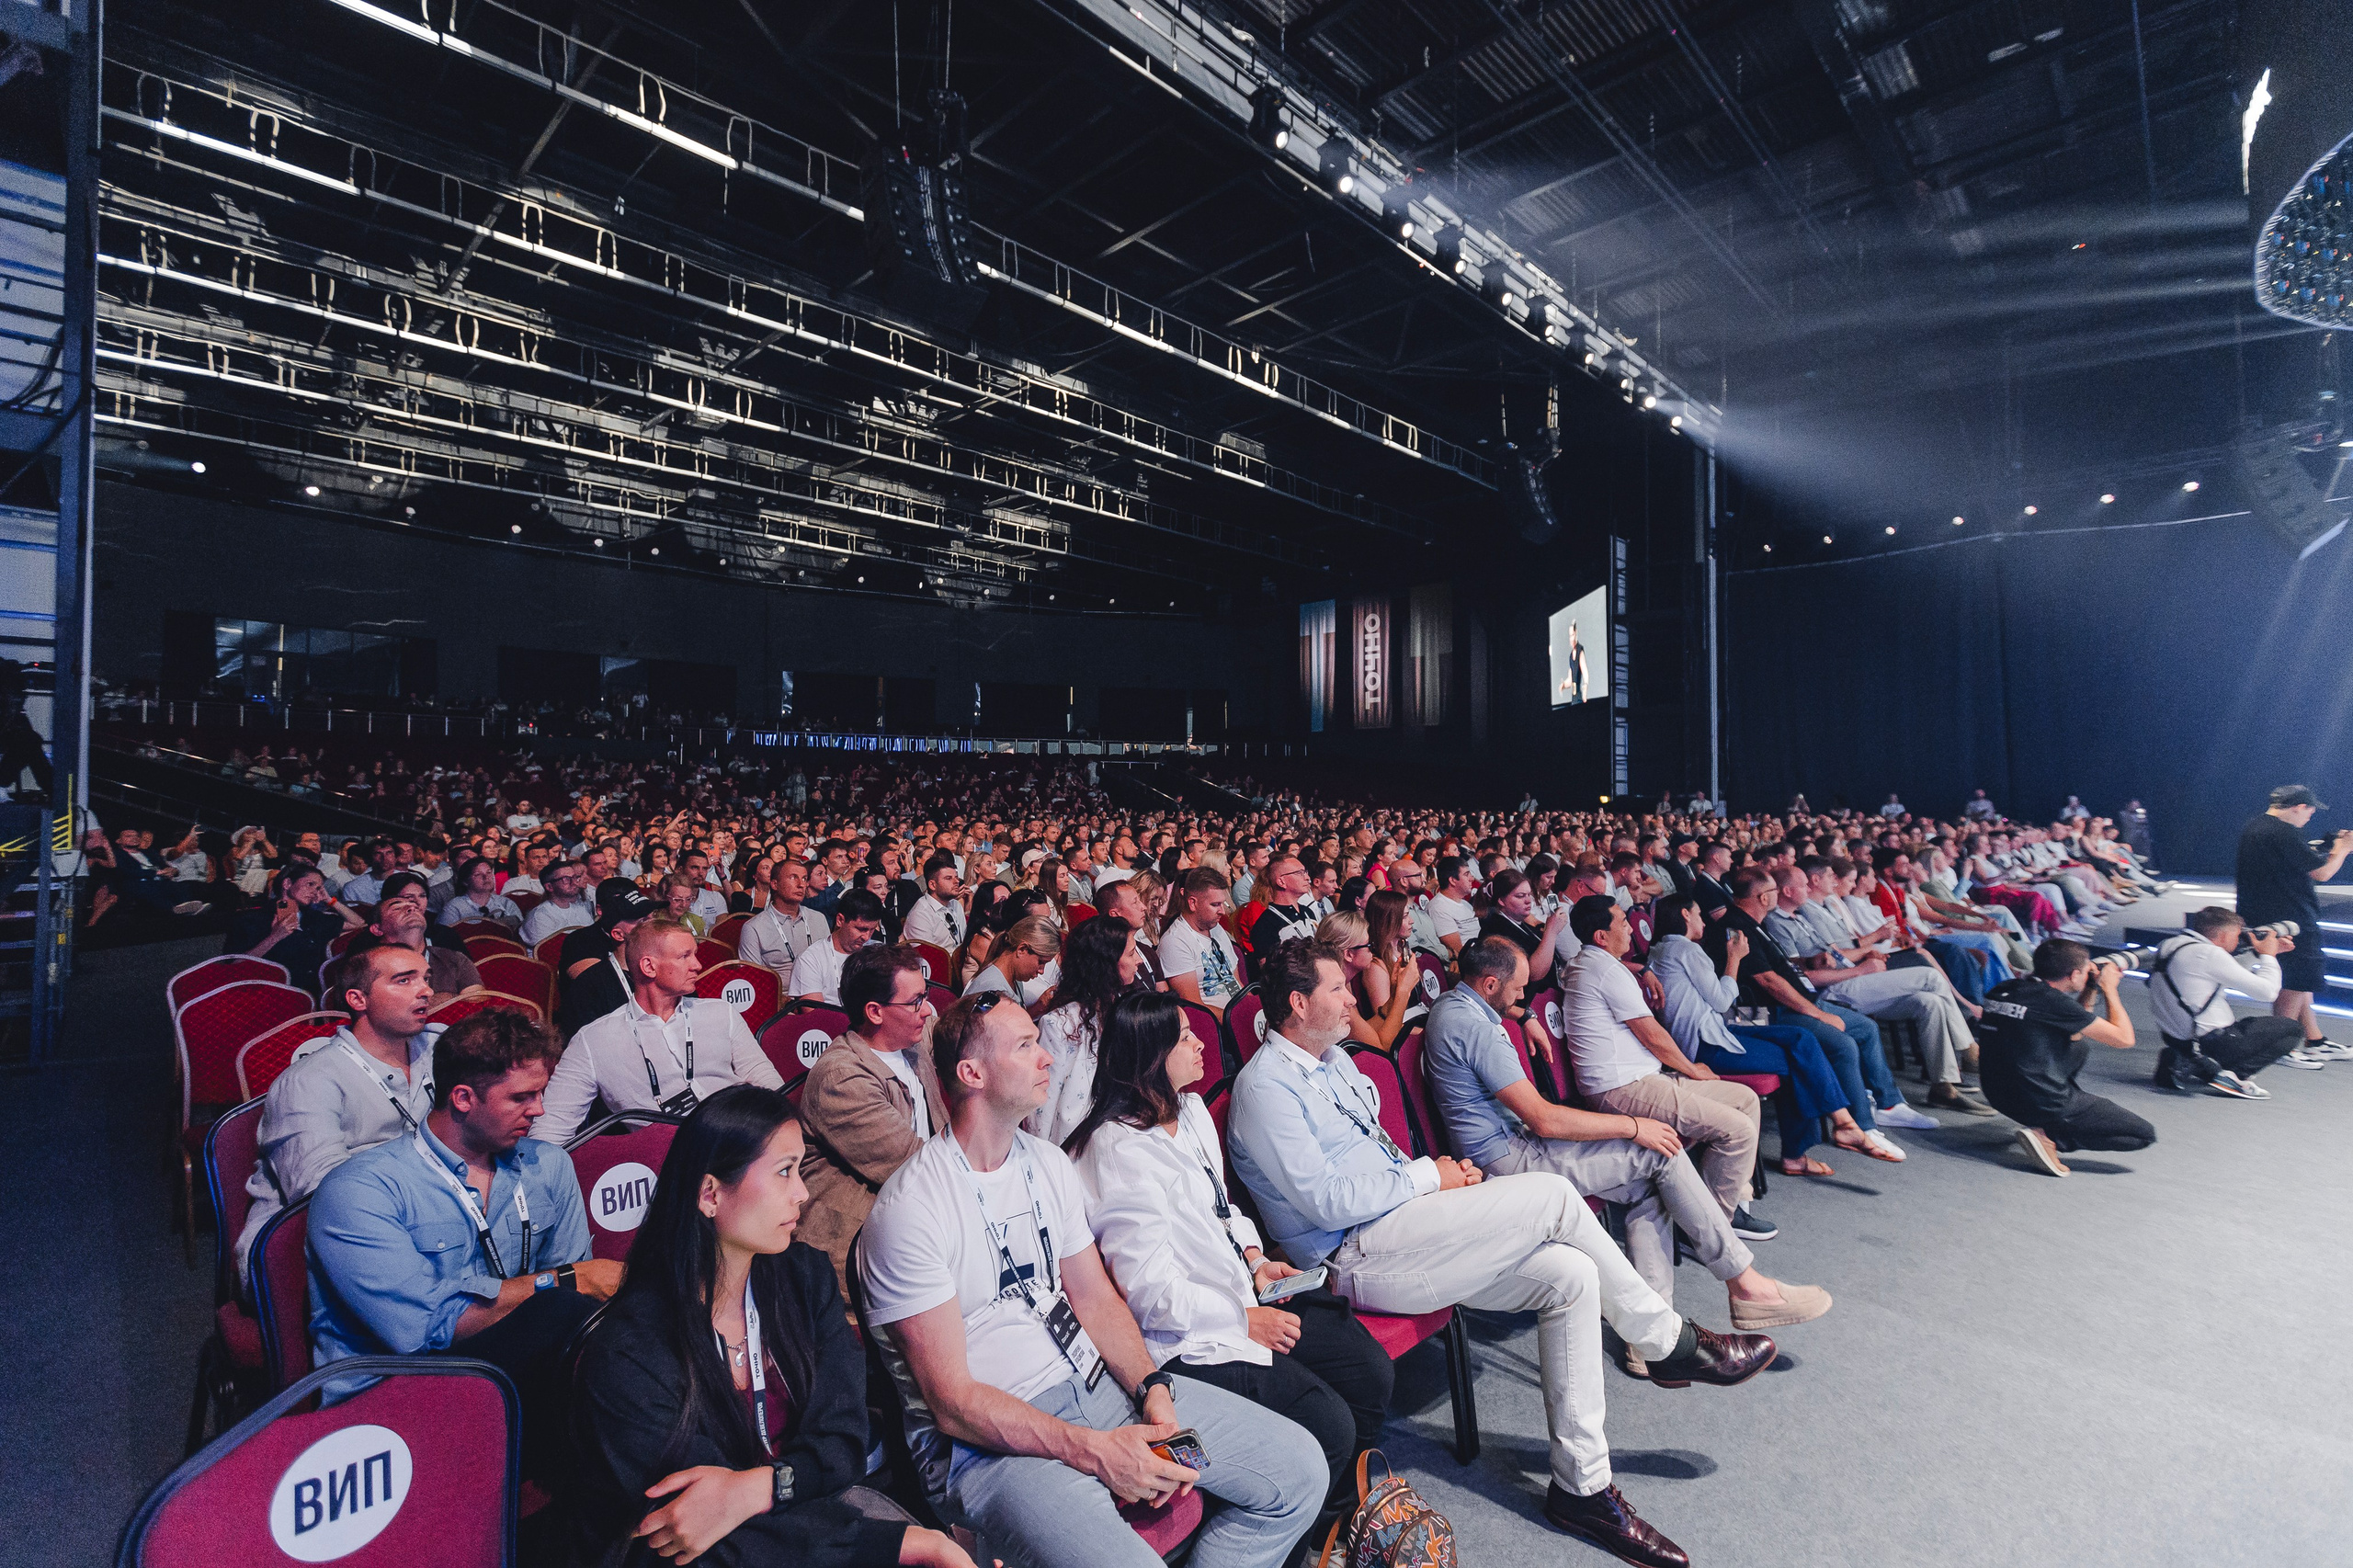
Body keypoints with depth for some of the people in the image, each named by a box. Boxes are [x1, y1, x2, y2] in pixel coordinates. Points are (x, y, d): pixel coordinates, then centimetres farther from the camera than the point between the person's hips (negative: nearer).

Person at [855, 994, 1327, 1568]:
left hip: (1097, 1383, 7)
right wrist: (1094, 1451, -22)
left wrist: (1152, 1389, -6)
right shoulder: (909, 1209, -16)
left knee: (1299, 1468, 0)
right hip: (988, 1437, -6)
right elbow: (953, 1402, -16)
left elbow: (1095, 1297, 11)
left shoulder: (1049, 1164, 7)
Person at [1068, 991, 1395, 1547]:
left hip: (1246, 1294, 9)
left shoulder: (1191, 1109, 7)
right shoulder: (1118, 1152, -24)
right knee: (1328, 1426, -17)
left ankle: (1338, 1510, 26)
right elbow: (1149, 1293, -22)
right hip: (1190, 1340, -9)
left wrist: (1255, 1257, 4)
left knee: (1373, 1370, 2)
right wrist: (1245, 1320, -15)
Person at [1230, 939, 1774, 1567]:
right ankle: (1669, 1342, 6)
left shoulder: (1333, 1059, 16)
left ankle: (1582, 1485, 5)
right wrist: (1427, 1175, -10)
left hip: (1397, 1230, 9)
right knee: (1551, 1195, -16)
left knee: (1569, 1275, -7)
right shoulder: (1264, 1086, -15)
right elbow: (1328, 1201, -20)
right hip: (1356, 1258, -9)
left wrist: (1442, 1173, 5)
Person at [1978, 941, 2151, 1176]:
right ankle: (2049, 1136, -7)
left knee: (2080, 1048, 30)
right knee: (2145, 1134, 8)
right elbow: (2124, 1039, -7)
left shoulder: (2002, 990, 5)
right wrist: (2109, 988, 4)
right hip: (2042, 1103, -8)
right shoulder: (2054, 1002, -19)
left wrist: (2092, 988, 16)